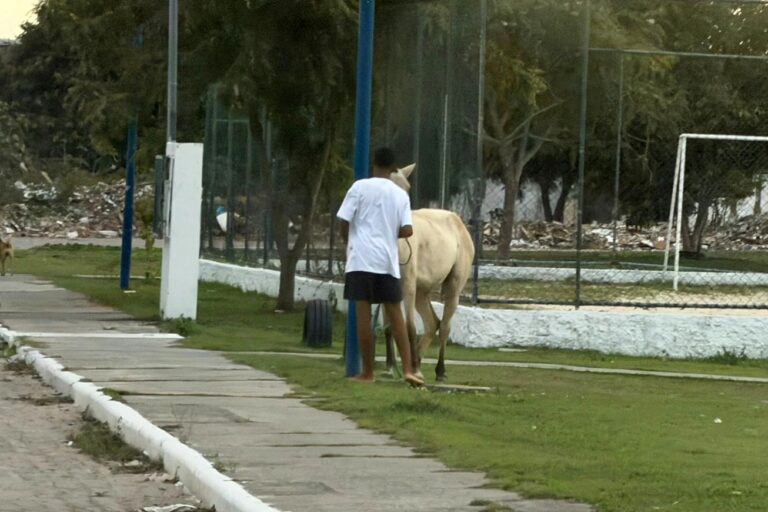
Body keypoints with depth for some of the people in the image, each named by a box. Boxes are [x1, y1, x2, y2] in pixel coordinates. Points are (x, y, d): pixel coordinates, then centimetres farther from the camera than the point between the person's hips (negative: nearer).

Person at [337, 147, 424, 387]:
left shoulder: (360, 187, -2)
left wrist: (348, 242, 14)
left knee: (363, 315, 1)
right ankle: (408, 369, -1)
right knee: (395, 313, 8)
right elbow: (407, 230, -1)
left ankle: (367, 372, 4)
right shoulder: (400, 194, 7)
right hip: (388, 261, 3)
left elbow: (343, 221, -5)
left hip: (361, 259, -3)